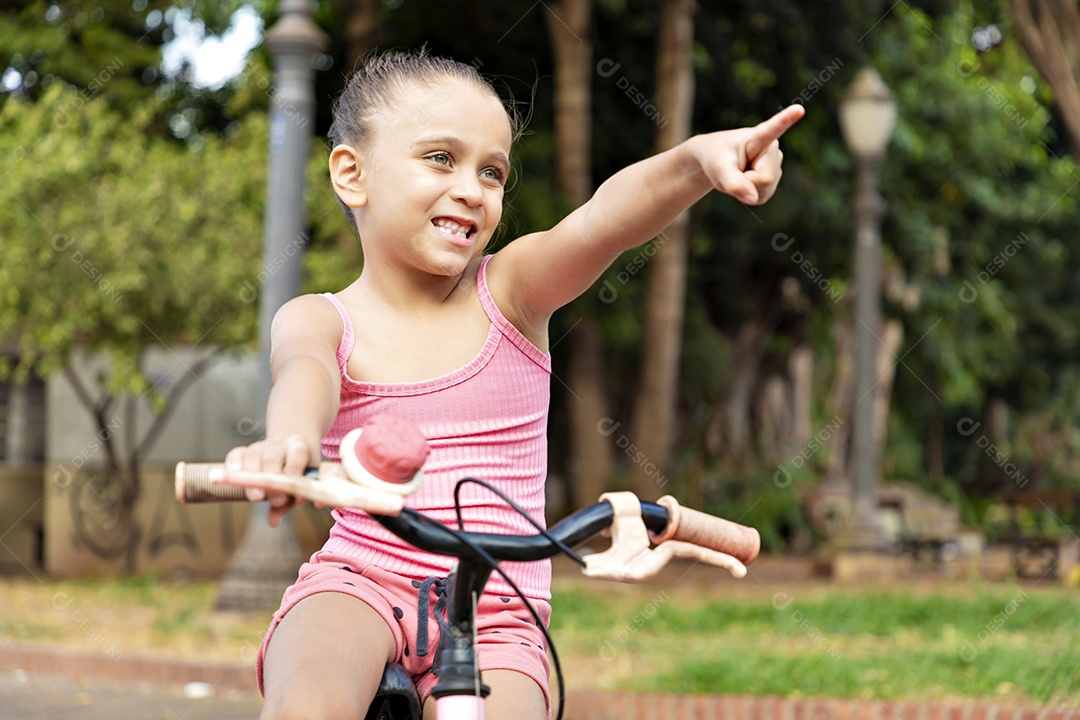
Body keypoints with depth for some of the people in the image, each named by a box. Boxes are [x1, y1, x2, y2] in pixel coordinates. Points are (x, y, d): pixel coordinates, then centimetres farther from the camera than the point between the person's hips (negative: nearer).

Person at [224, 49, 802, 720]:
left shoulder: (509, 292, 2)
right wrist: (289, 440, -50)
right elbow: (306, 373, -25)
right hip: (357, 587, -2)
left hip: (494, 620, 2)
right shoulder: (321, 320, 0)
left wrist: (699, 159, -39)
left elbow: (604, 220, -18)